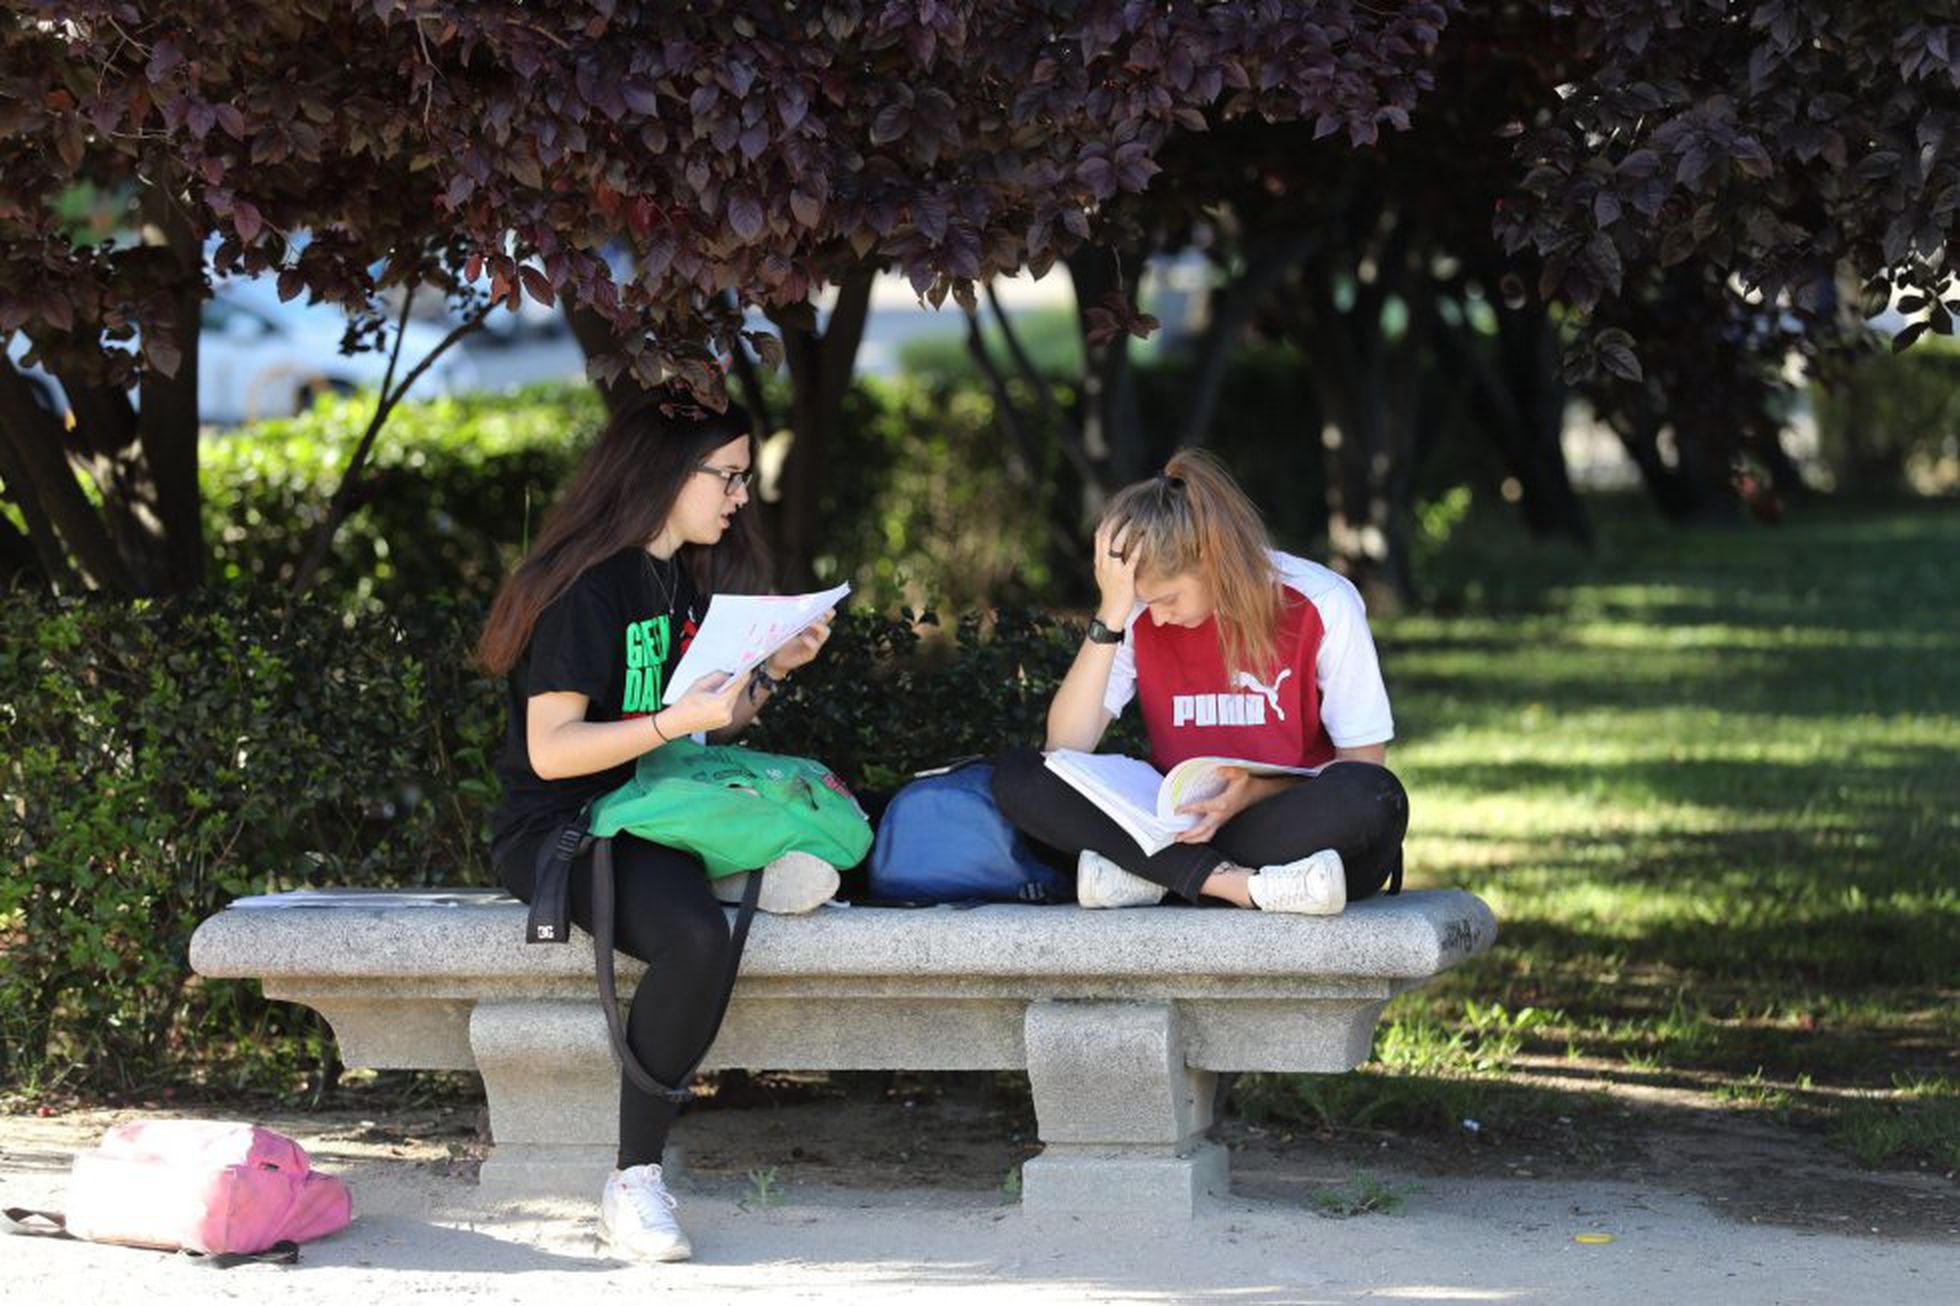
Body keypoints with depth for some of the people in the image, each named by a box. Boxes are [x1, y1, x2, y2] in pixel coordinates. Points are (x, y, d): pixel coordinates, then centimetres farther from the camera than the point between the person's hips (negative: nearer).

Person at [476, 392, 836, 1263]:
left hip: (651, 818, 8)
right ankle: (633, 1182, -29)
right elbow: (551, 750, -18)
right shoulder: (589, 586, -12)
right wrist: (678, 720, -26)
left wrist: (771, 670, 5)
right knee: (696, 938, -36)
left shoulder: (688, 580, 15)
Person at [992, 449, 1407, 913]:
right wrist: (1111, 615, -17)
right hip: (1181, 828, 3)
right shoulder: (1138, 614, 0)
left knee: (1377, 799, -36)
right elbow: (1067, 747, -10)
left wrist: (1258, 791, -23)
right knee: (1015, 774, -18)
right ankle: (1241, 884, -31)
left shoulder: (1323, 605, -8)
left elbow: (1364, 764, -7)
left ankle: (1146, 873, -26)